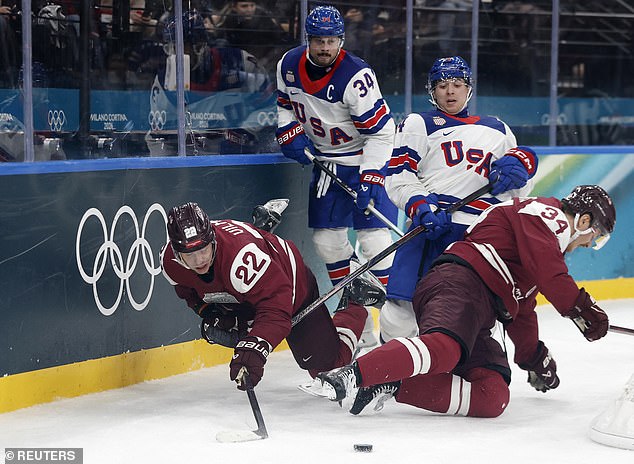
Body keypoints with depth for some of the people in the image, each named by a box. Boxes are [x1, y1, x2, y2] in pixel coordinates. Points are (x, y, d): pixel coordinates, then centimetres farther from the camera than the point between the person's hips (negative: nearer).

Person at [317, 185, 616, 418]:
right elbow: (549, 273, -11)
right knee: (445, 348, -40)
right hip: (460, 281, -10)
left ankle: (391, 386, -25)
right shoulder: (546, 212, 7)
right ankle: (351, 375, -51)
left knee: (493, 397, -15)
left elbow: (521, 309, 45)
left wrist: (534, 358, 51)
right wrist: (581, 307, -5)